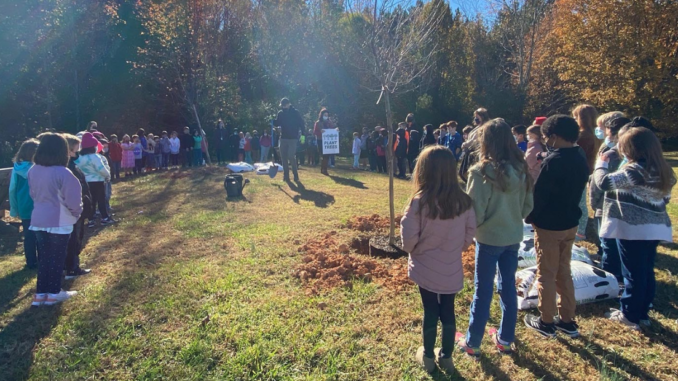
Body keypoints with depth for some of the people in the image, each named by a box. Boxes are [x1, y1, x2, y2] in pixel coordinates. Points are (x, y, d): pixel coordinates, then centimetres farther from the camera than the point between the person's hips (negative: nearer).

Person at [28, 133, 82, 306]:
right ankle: (53, 293, 18)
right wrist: (77, 213, 2)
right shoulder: (63, 173, -21)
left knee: (44, 257, 15)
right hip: (59, 222, -6)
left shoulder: (33, 171, 1)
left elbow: (33, 194, 13)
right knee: (57, 258, 7)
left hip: (38, 220, 6)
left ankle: (40, 293, 21)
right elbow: (73, 200, -18)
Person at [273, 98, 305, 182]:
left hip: (293, 138, -5)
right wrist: (272, 120, -9)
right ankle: (286, 175, 14)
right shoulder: (280, 113, 8)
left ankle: (295, 174, 2)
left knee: (291, 157, -12)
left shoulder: (295, 112, -3)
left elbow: (301, 123, -4)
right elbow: (277, 123, 12)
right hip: (283, 138, 5)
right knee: (283, 157, 5)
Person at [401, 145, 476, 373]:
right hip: (452, 270, 3)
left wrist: (413, 251, 4)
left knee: (430, 313, 13)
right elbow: (470, 233, 0)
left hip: (426, 269, -2)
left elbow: (409, 237, -18)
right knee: (448, 313, 17)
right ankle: (446, 357, 33)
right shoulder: (463, 201, -9)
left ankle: (428, 356, 31)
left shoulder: (420, 202, -21)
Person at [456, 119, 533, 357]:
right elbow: (528, 206, 7)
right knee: (508, 287, 17)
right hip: (513, 237, 5)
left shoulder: (482, 171, -19)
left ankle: (472, 343, 20)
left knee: (483, 290, 6)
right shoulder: (521, 169, -1)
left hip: (489, 238, -5)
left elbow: (475, 213, -17)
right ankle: (505, 339, 31)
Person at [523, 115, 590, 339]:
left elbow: (539, 194, -18)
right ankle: (567, 320, 26)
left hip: (548, 225, -8)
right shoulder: (581, 160, 5)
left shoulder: (553, 161, -22)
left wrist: (529, 217, -4)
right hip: (570, 223, 8)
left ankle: (546, 322, 16)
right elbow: (577, 191, 12)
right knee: (564, 272, 18)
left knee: (546, 274, 5)